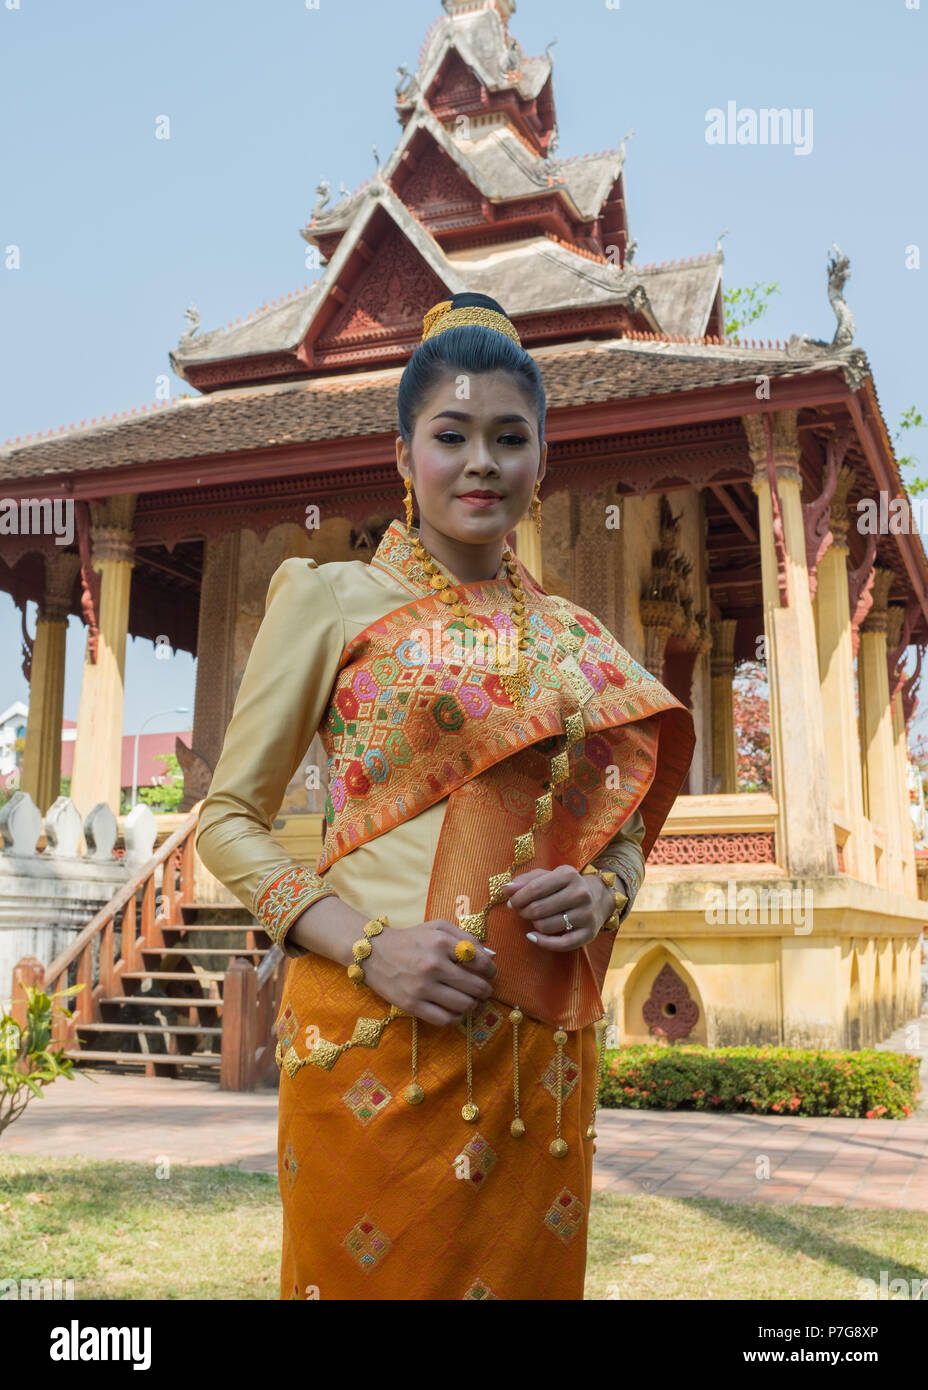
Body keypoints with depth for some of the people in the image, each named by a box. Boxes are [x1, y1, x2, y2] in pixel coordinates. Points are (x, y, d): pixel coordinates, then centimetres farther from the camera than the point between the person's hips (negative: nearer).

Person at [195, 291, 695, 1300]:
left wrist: (601, 893, -5)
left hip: (543, 1047, 4)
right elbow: (228, 820, -1)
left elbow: (621, 825, 19)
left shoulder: (575, 637, 12)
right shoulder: (331, 600, 0)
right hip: (375, 1034, -3)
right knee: (375, 1271, 6)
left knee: (524, 1274, 13)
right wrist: (362, 945, -15)